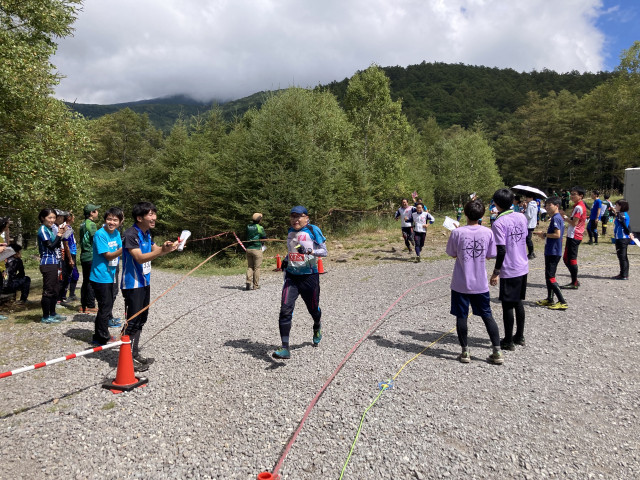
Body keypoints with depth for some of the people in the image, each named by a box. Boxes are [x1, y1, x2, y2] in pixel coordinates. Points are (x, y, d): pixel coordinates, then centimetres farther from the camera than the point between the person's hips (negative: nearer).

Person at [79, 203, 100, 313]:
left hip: (84, 256, 9)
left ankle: (83, 305, 19)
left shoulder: (83, 225, 14)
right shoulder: (91, 224, -13)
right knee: (92, 282, -4)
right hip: (91, 256, -9)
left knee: (85, 281, 14)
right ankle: (90, 306, 0)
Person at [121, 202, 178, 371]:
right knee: (133, 321, -4)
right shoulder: (131, 234, -19)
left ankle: (135, 354, 28)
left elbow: (154, 250, 16)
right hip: (132, 284, -9)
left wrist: (169, 247, -3)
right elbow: (139, 257, -26)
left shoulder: (147, 233, 8)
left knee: (141, 319, 16)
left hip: (144, 282, 9)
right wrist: (162, 250, -38)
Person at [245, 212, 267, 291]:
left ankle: (248, 283, 0)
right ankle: (256, 285, 8)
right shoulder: (259, 228, -11)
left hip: (248, 249, 5)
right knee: (256, 268, 4)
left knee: (249, 267, 11)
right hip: (257, 249, -5)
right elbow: (265, 237, -2)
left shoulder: (248, 226, 4)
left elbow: (246, 236, 11)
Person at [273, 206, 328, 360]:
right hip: (291, 276, 4)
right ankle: (285, 348, -12)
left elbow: (324, 251, -11)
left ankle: (317, 327, 50)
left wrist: (309, 251, -26)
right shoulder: (290, 231, 10)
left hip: (309, 276, -3)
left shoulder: (313, 230, -7)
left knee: (313, 309, 13)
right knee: (285, 310, -14)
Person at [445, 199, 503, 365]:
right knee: (487, 316, 13)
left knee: (461, 316, 8)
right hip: (480, 283, 2)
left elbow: (452, 254, 0)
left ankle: (465, 352, 14)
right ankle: (497, 352, 16)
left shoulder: (457, 233, -11)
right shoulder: (488, 232, -5)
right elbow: (490, 255, 4)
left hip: (461, 283, -2)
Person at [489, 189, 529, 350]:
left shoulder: (498, 223, -18)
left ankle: (508, 341, 13)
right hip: (523, 267, 7)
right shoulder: (522, 217, 4)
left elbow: (501, 250, -20)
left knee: (507, 305, 3)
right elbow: (525, 239, 15)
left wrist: (496, 272, -13)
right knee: (518, 302, 18)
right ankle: (520, 336, 29)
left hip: (509, 271, -7)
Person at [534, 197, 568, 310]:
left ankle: (562, 302, -8)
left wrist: (545, 234, -13)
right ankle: (549, 299, 25)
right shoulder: (558, 218, 15)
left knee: (550, 277, -8)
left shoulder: (555, 218, -16)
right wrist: (545, 234, 10)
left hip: (553, 252, -10)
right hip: (552, 251, 10)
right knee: (549, 276, 17)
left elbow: (557, 234, -25)